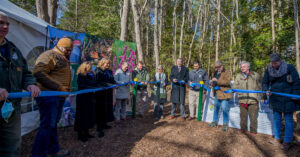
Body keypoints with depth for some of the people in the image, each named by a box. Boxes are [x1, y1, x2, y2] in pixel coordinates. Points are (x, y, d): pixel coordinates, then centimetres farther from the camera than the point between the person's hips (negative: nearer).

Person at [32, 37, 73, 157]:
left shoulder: (63, 59, 21)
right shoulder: (49, 56, -10)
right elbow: (38, 72, -22)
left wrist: (66, 89, 15)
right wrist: (58, 87, -22)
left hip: (59, 97, 10)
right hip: (49, 96, -10)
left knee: (53, 124, 17)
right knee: (47, 126, -6)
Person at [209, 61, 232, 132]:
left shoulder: (227, 73, -8)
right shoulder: (216, 73, 16)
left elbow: (227, 82, -24)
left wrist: (217, 80, -30)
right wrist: (212, 85, 9)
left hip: (224, 94, -8)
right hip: (217, 93, 8)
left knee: (224, 109, -5)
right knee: (216, 108, 15)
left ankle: (225, 124, 8)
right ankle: (215, 121, 28)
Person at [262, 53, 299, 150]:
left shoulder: (289, 68, -9)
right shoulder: (268, 70, 0)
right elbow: (265, 82, 7)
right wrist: (266, 90, -12)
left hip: (288, 98, -3)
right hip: (275, 98, 4)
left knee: (288, 120, 5)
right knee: (276, 118, 12)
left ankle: (287, 141, 16)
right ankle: (277, 138, 25)